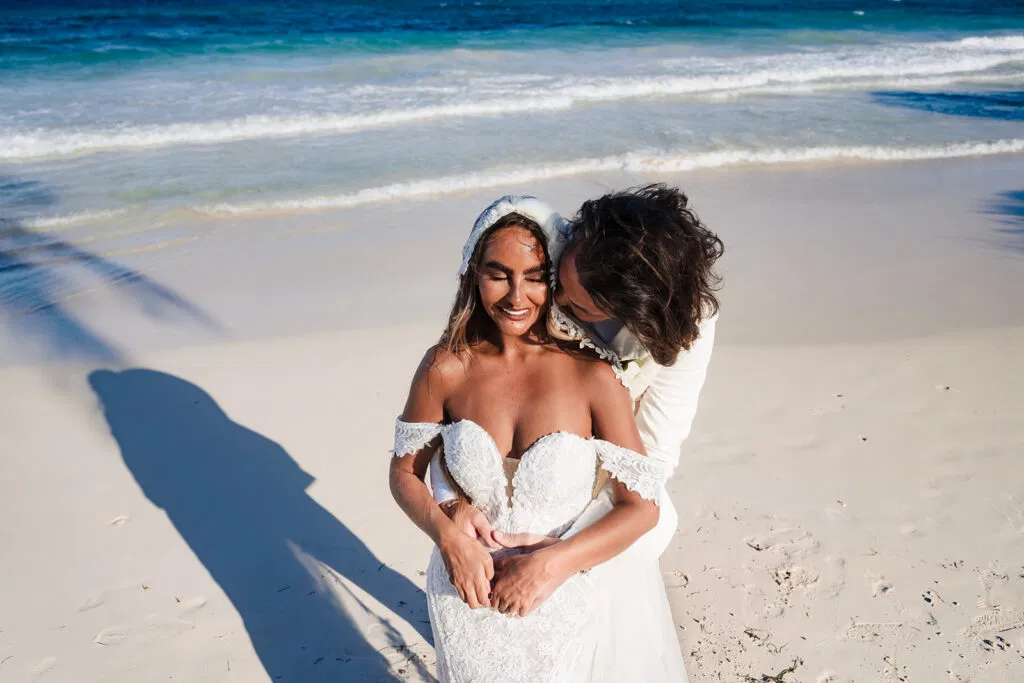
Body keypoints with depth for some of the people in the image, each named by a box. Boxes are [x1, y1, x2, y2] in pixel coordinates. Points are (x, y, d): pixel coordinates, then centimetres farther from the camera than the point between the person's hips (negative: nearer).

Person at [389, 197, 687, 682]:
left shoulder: (592, 375, -17)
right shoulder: (446, 368, -12)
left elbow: (641, 507, -14)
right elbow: (404, 472, -1)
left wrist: (552, 563, -24)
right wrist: (449, 538, -17)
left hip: (571, 594, -1)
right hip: (470, 584, 2)